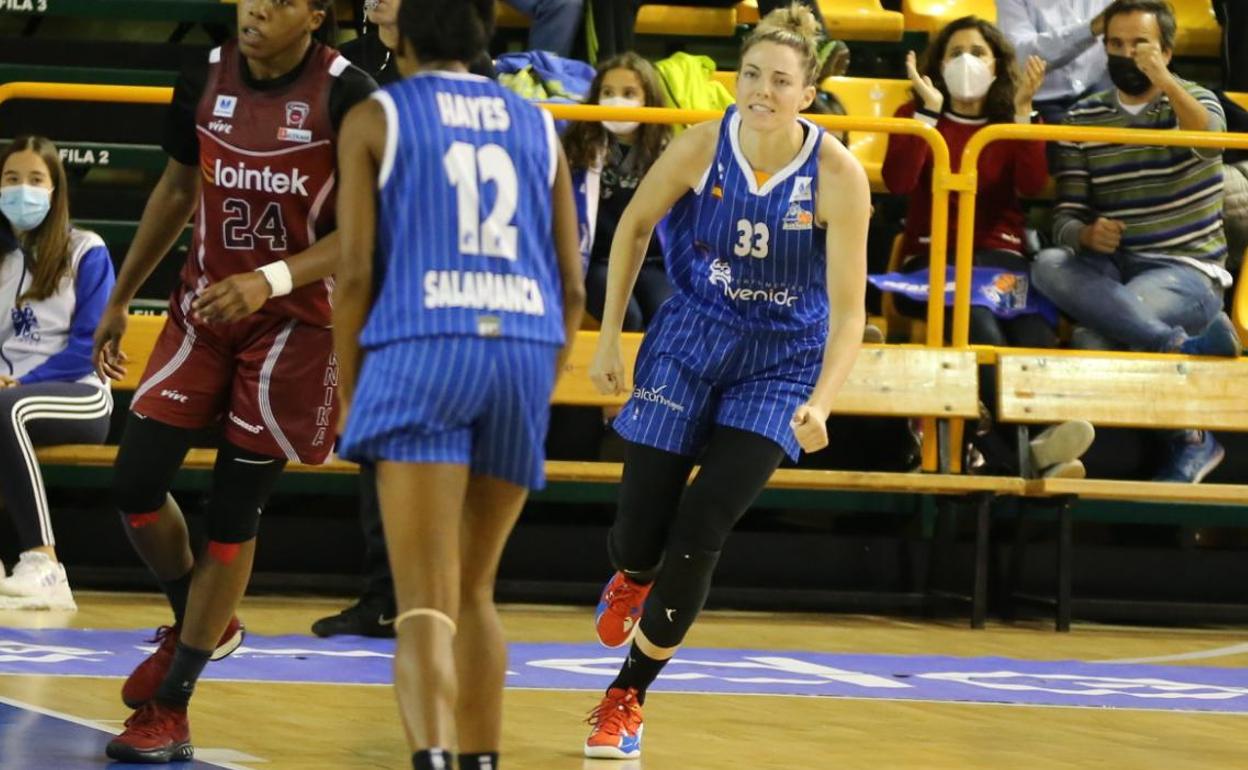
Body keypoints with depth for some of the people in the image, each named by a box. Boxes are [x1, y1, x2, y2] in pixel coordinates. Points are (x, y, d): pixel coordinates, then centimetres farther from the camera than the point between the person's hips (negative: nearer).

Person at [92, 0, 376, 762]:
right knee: (136, 485, -2)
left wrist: (270, 280, -29)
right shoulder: (206, 78, -2)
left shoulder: (346, 96, -17)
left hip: (296, 322, -5)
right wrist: (121, 298, 19)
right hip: (205, 305, 5)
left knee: (233, 515, -1)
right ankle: (204, 624, 28)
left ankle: (169, 710, 8)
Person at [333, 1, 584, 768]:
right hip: (526, 349, 4)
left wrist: (349, 390, 8)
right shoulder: (537, 125, 18)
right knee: (475, 590, 19)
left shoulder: (376, 118, 8)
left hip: (421, 349, -4)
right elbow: (573, 284, 14)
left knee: (425, 597, -11)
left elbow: (356, 270, -1)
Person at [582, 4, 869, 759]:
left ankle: (627, 700, 9)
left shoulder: (837, 174, -20)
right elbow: (635, 225, 2)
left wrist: (820, 403, -32)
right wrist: (610, 337, 1)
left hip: (780, 364, -1)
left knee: (698, 536, -11)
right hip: (688, 342, 1)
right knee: (641, 534, 1)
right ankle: (630, 581, 42)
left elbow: (847, 309, -19)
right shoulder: (702, 145, -16)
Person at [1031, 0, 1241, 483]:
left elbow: (1208, 138, -22)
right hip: (1111, 266, 4)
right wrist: (1086, 235, -17)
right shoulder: (1083, 118, 12)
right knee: (1048, 265, -32)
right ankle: (1183, 345, -39)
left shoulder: (1195, 102, 5)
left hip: (1188, 272, -4)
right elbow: (1065, 219, 7)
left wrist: (1163, 80, -33)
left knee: (1095, 335, -34)